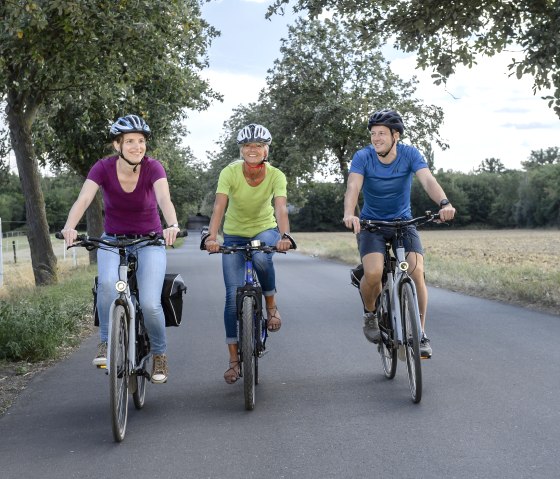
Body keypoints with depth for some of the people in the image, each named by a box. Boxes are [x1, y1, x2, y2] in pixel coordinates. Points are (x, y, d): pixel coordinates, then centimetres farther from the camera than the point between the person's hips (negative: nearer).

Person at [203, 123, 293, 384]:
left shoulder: (276, 175, -19)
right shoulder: (230, 173, -20)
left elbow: (281, 208, -33)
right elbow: (219, 207, -32)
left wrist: (284, 235, -53)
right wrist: (211, 236, -49)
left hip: (265, 230, 0)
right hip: (234, 235, 0)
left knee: (261, 257, -37)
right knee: (233, 296, -7)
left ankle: (271, 306, -8)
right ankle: (234, 359, 4)